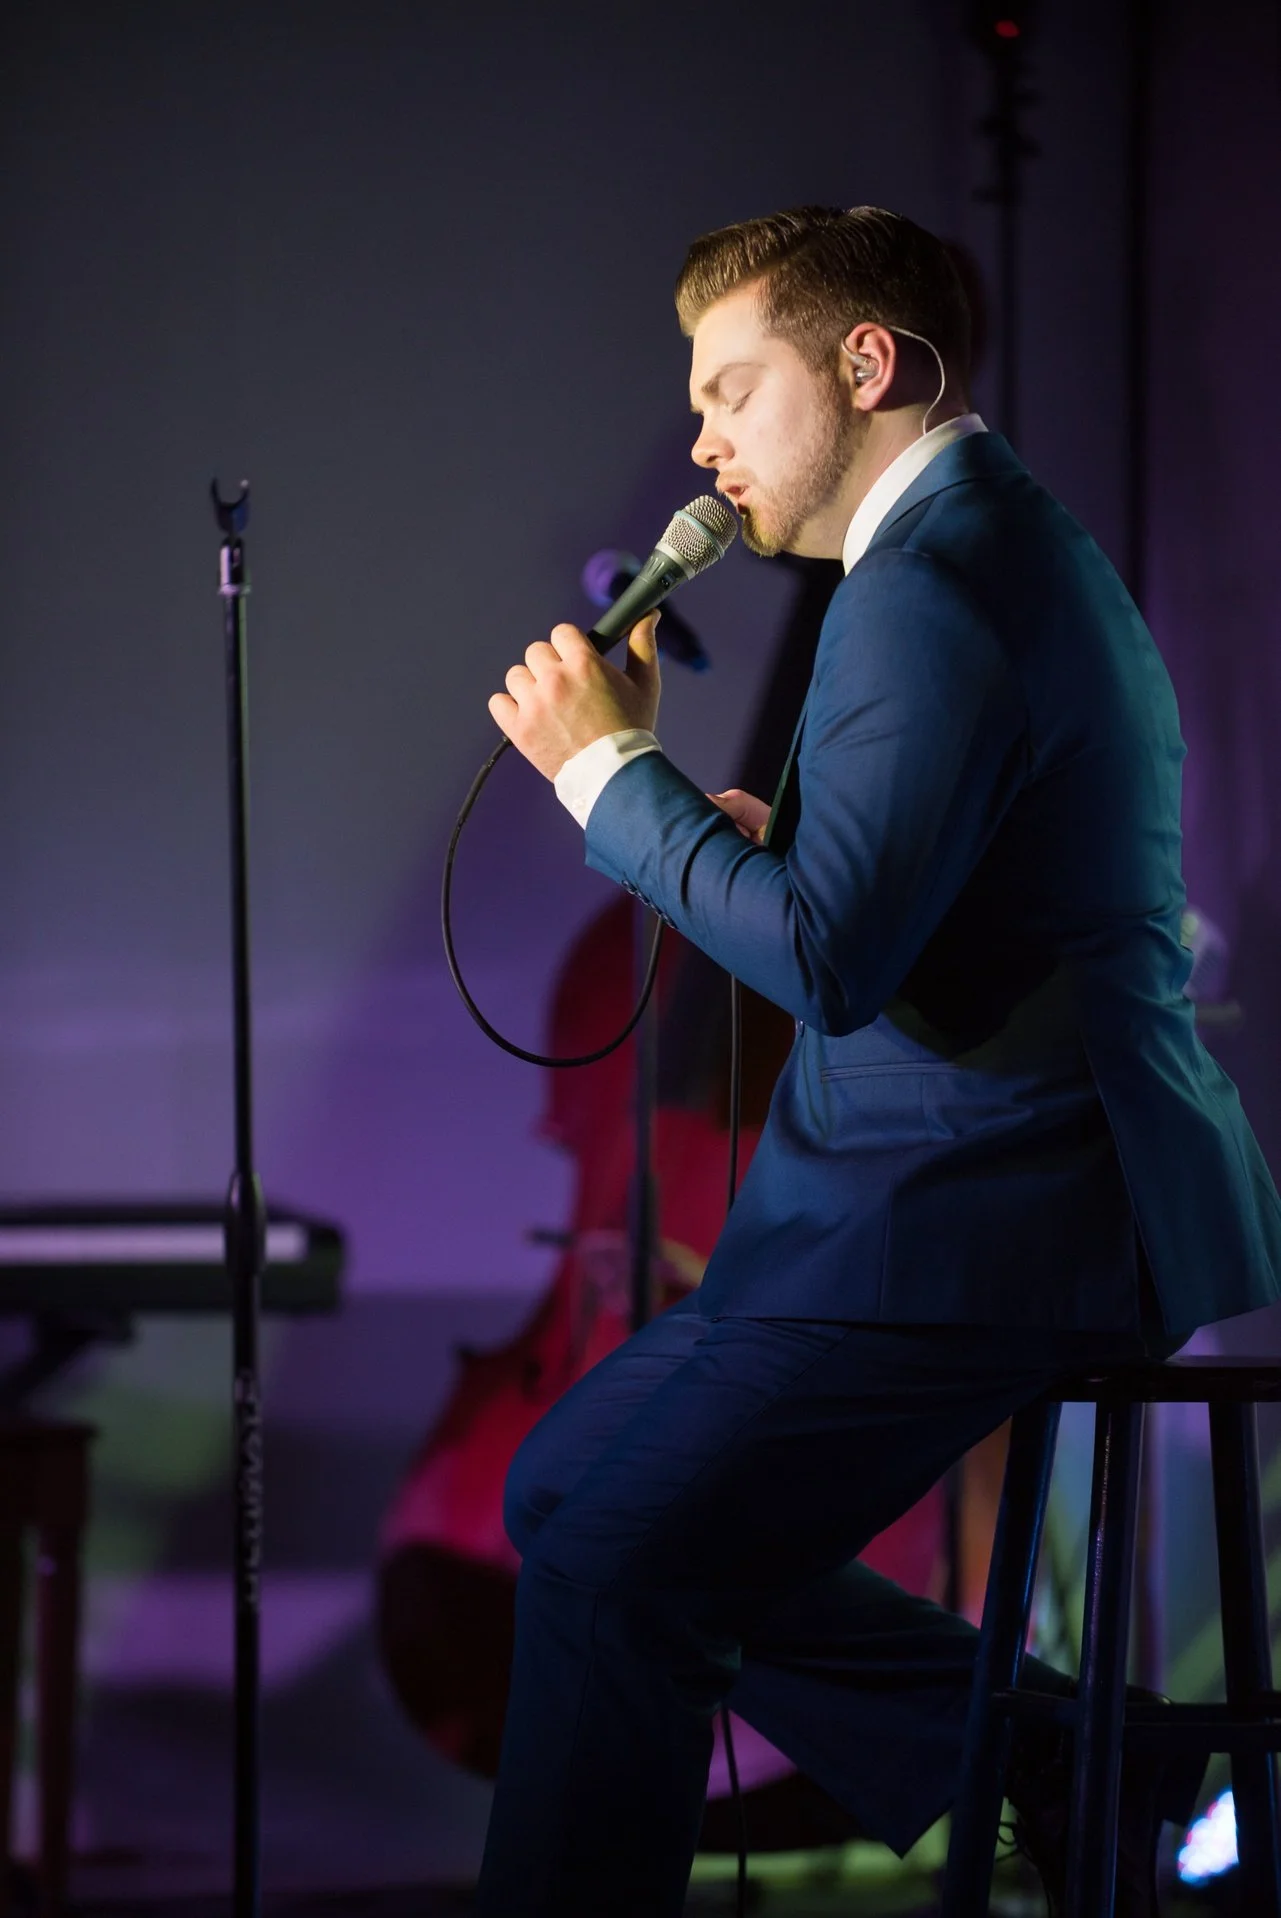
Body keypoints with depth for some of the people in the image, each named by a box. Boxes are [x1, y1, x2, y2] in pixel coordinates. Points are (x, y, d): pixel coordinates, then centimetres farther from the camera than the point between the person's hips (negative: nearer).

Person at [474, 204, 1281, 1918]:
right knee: (570, 1486, 14)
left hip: (982, 1222, -11)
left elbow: (828, 959, -25)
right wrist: (765, 842, 10)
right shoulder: (1016, 552, 17)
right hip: (990, 1183, 11)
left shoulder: (932, 591, -17)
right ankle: (1070, 1765, 14)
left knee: (615, 1568, -13)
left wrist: (614, 769, -13)